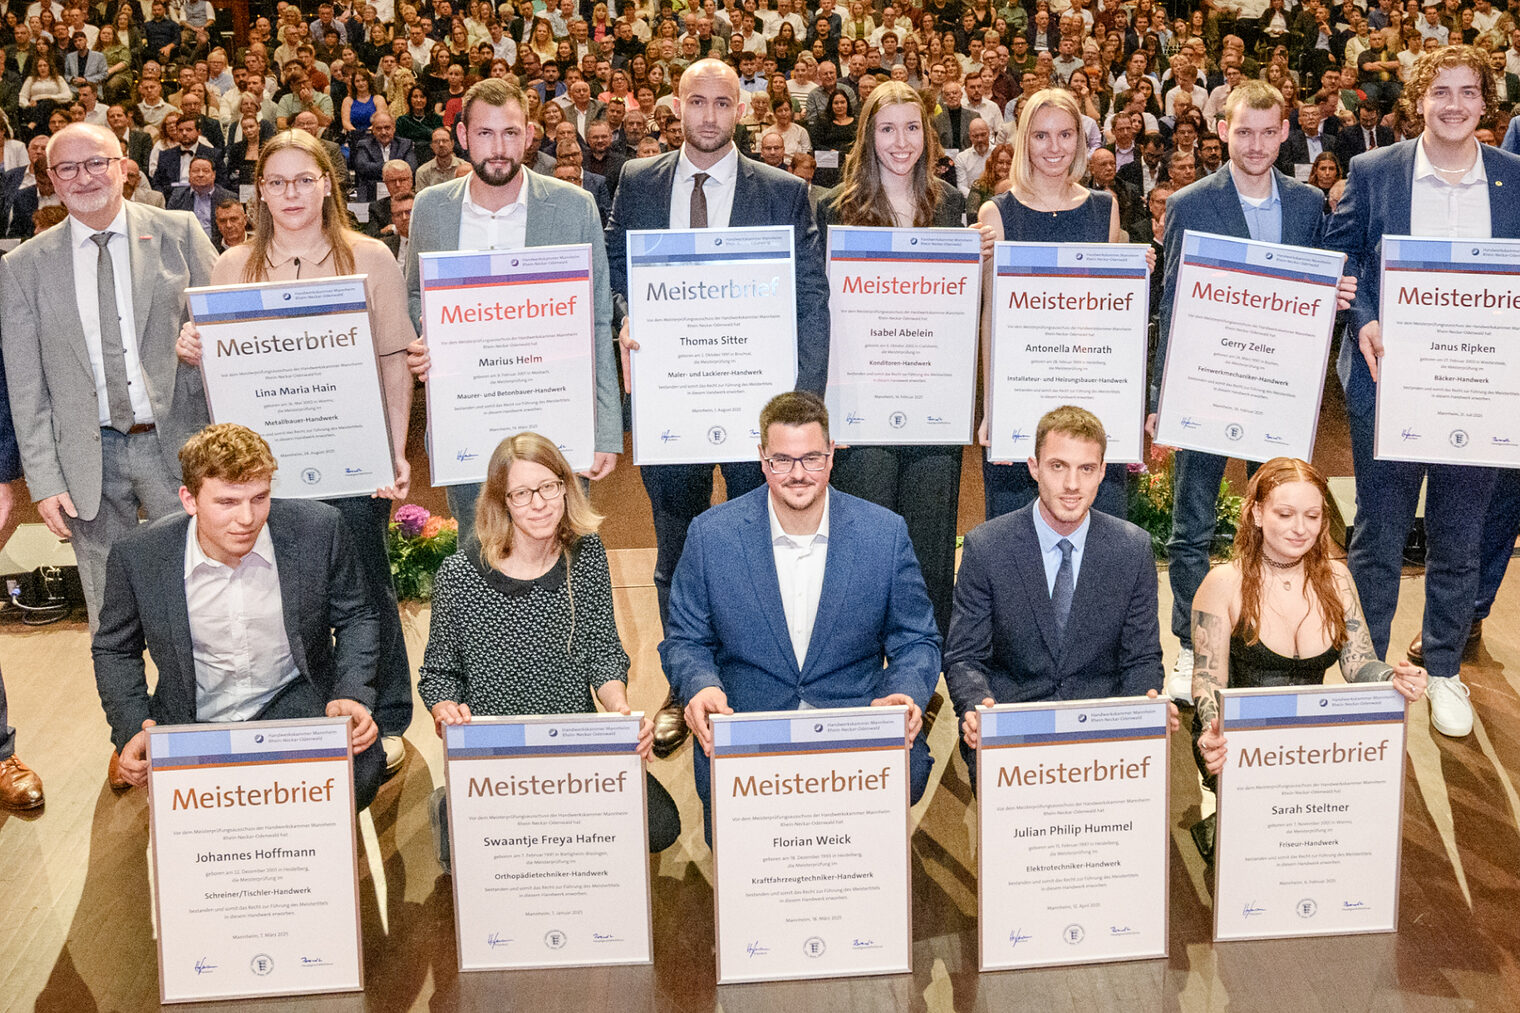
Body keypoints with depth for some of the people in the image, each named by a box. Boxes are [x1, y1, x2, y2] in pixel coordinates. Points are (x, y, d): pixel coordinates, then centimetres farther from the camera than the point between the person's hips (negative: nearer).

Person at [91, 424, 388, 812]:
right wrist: (131, 732, -6)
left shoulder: (319, 529, -10)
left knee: (362, 767, -30)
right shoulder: (139, 555, -9)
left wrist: (353, 696, -10)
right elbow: (114, 649, 9)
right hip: (193, 724, 0)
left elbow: (356, 617, 7)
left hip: (294, 706, 0)